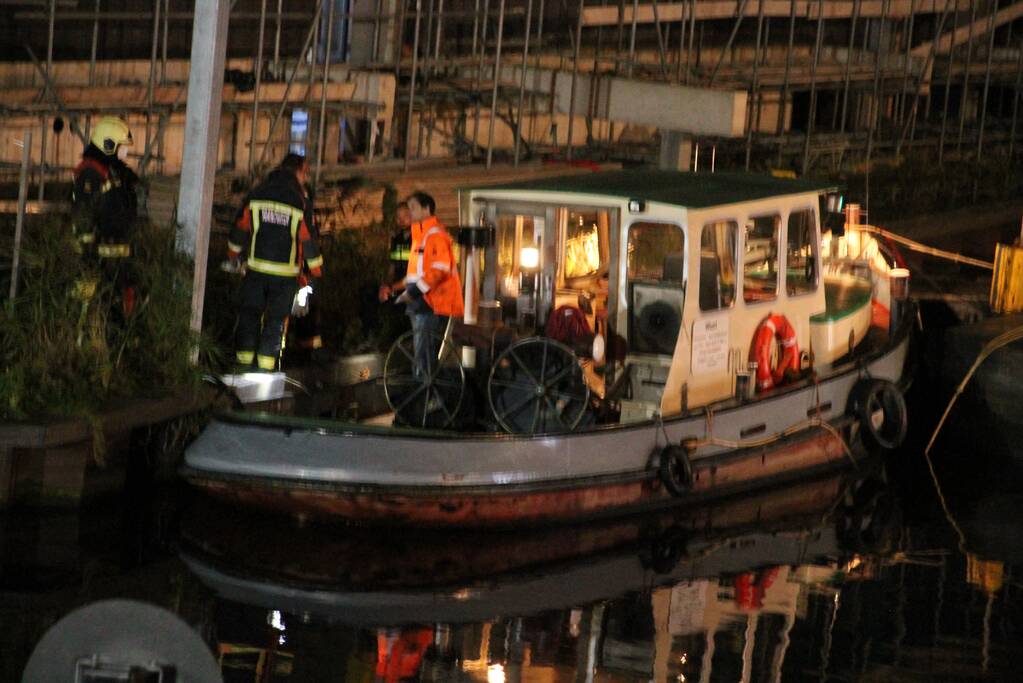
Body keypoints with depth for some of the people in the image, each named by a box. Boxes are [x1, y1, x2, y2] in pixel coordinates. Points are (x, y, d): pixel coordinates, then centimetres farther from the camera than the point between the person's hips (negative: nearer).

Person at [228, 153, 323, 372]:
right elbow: (309, 239, -6)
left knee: (249, 314, 11)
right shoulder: (300, 202, -8)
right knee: (275, 319, 6)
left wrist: (233, 255, 25)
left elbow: (240, 227, 8)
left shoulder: (256, 195, 1)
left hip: (256, 267, 2)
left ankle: (244, 360, 7)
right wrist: (316, 271, 6)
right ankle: (265, 364, 4)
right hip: (286, 272, -2)